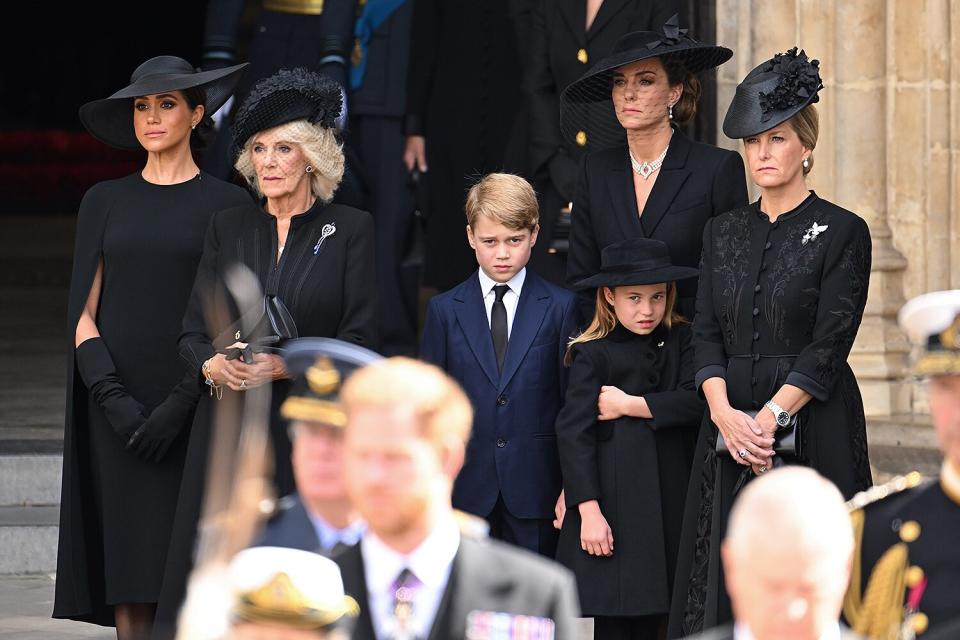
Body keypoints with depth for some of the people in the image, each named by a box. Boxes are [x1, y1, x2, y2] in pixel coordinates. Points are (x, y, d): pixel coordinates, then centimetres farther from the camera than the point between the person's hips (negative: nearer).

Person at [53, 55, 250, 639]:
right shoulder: (105, 202, 10)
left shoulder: (229, 205, 3)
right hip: (118, 411, 2)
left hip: (196, 410, -2)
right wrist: (114, 400, -10)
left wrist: (181, 405, -13)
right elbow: (83, 313, 6)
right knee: (129, 571, -1)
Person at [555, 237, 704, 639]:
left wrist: (629, 405, -9)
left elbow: (693, 403, -6)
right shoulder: (592, 354, -3)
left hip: (668, 497, 4)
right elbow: (573, 432, -9)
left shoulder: (680, 341, 9)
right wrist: (588, 511, -16)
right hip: (614, 497, -4)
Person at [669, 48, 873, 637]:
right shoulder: (723, 232, 13)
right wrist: (724, 413, -11)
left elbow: (830, 345, -10)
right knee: (728, 584, 2)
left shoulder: (842, 232, -3)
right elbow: (707, 334, 6)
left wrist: (770, 418, -17)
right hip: (731, 429, 5)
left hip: (812, 428, -5)